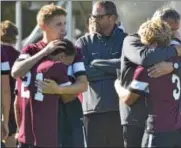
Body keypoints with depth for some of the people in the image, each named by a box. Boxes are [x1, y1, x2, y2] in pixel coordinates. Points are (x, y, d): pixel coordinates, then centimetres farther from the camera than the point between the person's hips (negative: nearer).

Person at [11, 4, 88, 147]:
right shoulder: (32, 50, 6)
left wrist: (59, 89, -25)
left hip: (70, 115, 0)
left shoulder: (73, 51, 5)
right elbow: (16, 72, -14)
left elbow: (83, 84, -6)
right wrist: (45, 51, -18)